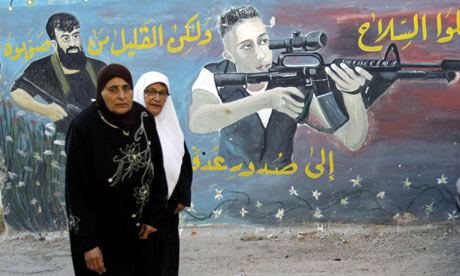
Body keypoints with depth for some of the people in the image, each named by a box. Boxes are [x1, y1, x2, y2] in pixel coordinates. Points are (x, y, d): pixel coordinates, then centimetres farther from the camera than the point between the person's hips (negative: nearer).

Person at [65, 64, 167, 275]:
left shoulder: (144, 118, -6)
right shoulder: (83, 127, -20)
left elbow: (157, 169, 4)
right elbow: (76, 189, -16)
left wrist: (153, 216, 3)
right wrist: (87, 244, -16)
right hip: (101, 232, -5)